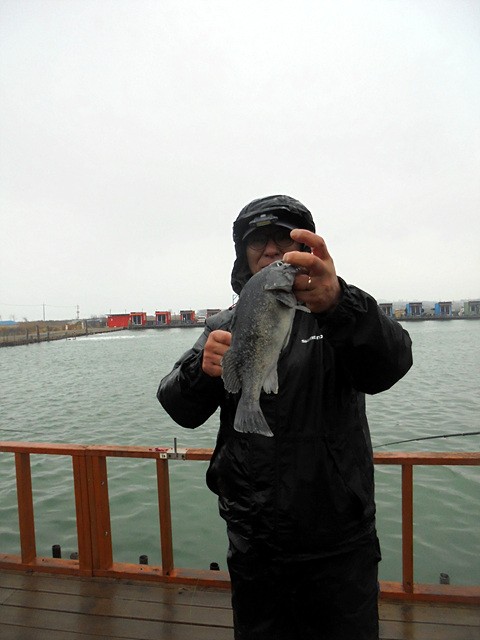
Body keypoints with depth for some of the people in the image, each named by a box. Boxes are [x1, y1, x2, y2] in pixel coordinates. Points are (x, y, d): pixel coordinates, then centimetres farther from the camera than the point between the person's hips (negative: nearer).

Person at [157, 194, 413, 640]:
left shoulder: (342, 315, -5)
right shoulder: (225, 326, 1)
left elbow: (388, 366, -25)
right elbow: (181, 410, -7)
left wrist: (336, 302, -45)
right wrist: (202, 370, -30)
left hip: (340, 543, -1)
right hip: (253, 544, 2)